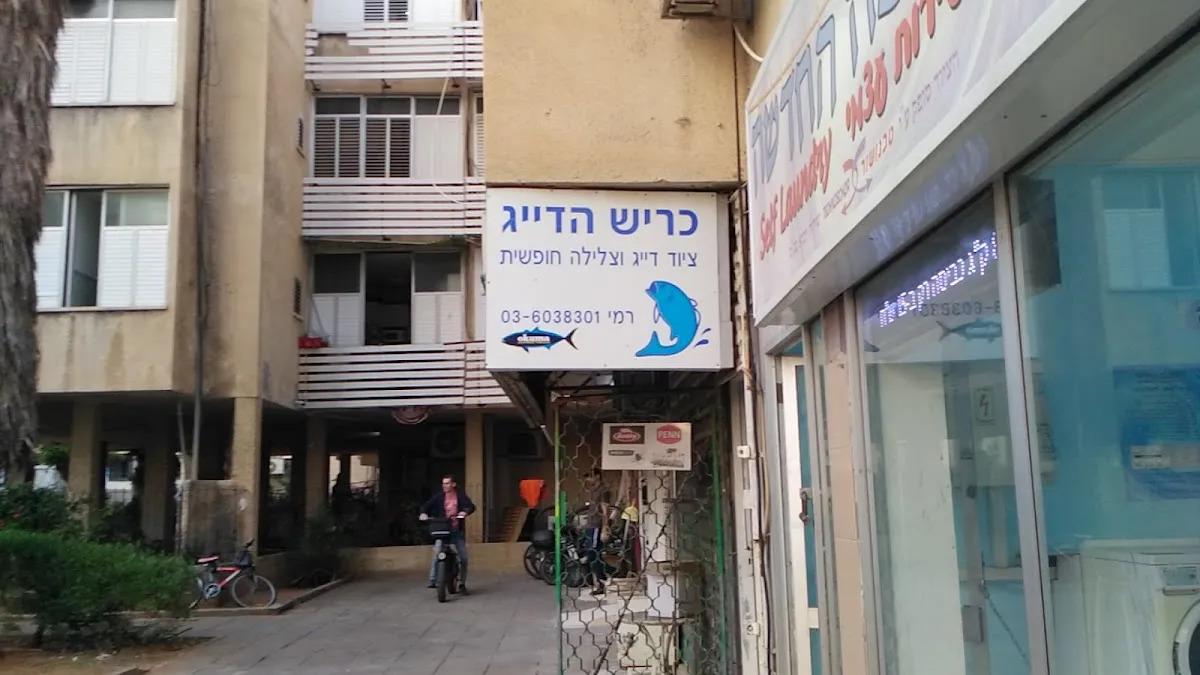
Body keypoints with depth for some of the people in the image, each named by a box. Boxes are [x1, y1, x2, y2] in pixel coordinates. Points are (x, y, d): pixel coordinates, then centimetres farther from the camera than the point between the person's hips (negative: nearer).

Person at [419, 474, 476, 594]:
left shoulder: (460, 495, 0)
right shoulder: (439, 496, 2)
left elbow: (471, 506, -10)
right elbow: (427, 505, -4)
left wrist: (465, 512, -32)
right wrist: (423, 513, -26)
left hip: (457, 530, 1)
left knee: (463, 557, 1)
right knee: (437, 553, -20)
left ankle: (462, 584, 15)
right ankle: (433, 581, -16)